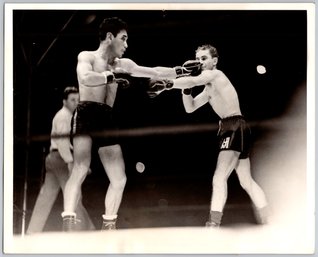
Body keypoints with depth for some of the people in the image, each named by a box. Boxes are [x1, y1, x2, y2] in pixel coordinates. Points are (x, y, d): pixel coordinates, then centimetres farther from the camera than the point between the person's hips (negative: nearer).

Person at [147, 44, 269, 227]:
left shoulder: (215, 75, -8)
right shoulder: (209, 88, 21)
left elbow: (193, 81, -27)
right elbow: (190, 108, 21)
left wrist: (166, 85, -35)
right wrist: (186, 87, 4)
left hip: (236, 128, -11)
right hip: (232, 129, 11)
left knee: (219, 178, -17)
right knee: (247, 182, 15)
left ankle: (213, 225, -24)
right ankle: (268, 227, 21)